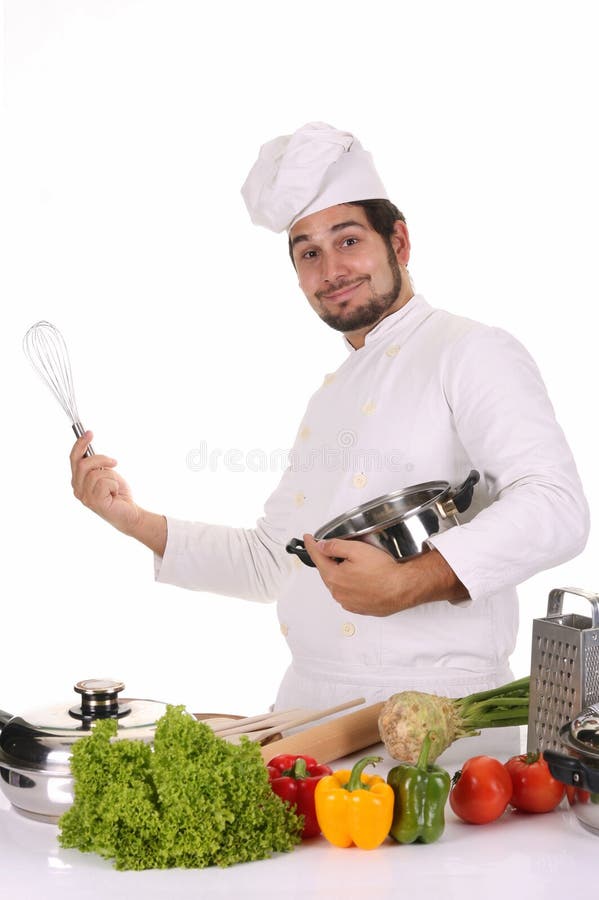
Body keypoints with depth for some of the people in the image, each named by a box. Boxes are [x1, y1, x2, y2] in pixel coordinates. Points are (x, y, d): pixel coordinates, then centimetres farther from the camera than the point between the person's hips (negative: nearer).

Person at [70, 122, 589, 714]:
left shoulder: (472, 353, -3)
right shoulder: (332, 394, 22)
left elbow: (556, 507, -17)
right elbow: (271, 563, 25)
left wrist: (413, 582, -28)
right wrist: (136, 522, 17)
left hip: (436, 708, -6)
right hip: (307, 699, 6)